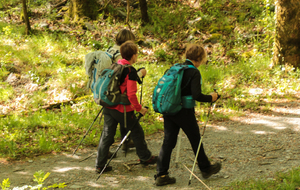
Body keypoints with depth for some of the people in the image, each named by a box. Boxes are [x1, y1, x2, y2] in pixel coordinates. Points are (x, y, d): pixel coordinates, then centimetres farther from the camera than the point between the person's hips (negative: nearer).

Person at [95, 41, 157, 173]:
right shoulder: (131, 70, -16)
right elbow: (131, 94, -21)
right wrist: (139, 108, -10)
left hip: (108, 106, 7)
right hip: (122, 109, -7)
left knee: (107, 135, 9)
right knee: (137, 132, 13)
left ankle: (100, 165, 9)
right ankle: (145, 158, 28)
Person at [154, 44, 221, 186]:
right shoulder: (194, 73, -13)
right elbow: (197, 95, -21)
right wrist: (210, 98, -5)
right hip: (184, 112, -6)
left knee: (168, 141, 7)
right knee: (196, 140, 13)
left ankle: (161, 175, 2)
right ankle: (205, 169, 30)